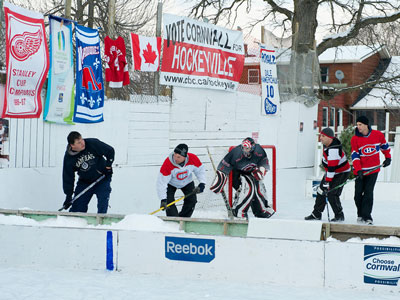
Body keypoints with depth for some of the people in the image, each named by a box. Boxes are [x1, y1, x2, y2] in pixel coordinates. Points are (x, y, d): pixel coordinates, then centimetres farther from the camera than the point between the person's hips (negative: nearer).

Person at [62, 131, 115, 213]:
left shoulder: (93, 143, -21)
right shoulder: (68, 158, -14)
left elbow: (110, 151, -8)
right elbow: (68, 177, -7)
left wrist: (108, 165, -16)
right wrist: (68, 196, -9)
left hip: (102, 179, -2)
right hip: (84, 182, 2)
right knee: (77, 207, -1)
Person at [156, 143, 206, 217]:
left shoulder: (193, 159, -32)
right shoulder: (168, 164, -39)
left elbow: (200, 170, -9)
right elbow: (161, 182, -35)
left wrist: (202, 183, -23)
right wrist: (163, 200, -40)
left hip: (187, 182, 2)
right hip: (171, 183, -2)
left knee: (192, 200, -11)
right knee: (169, 201, -19)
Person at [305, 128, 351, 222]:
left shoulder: (333, 150, -33)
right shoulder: (327, 144, -2)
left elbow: (332, 168, -34)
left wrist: (327, 182, -34)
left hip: (341, 173, -10)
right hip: (330, 171, 10)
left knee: (331, 194, -16)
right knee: (321, 191, 8)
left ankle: (339, 215, -1)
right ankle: (316, 214, 18)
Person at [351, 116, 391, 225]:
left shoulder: (378, 135, -5)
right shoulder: (355, 139, -7)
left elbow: (384, 145, 15)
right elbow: (355, 155, -10)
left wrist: (388, 157, 17)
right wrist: (358, 170, -19)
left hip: (373, 169, -1)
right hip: (360, 170, 1)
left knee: (368, 192, -9)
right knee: (358, 194, 2)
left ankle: (366, 216, -7)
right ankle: (360, 215, 20)